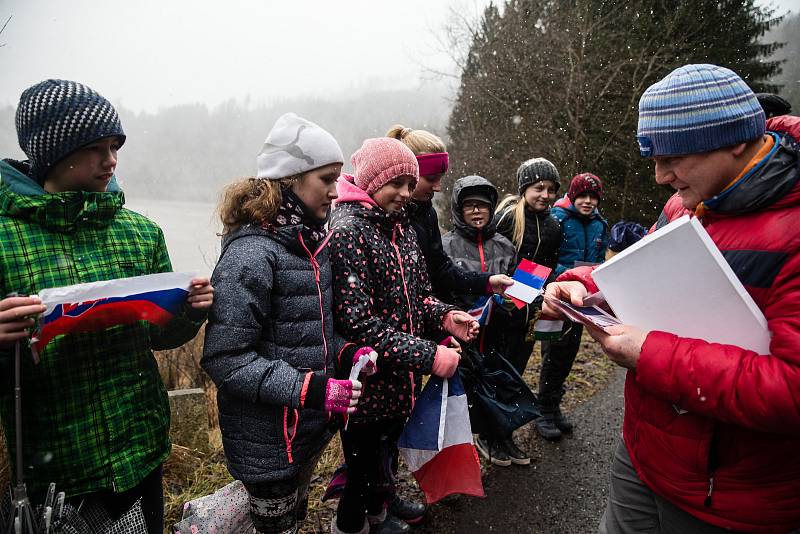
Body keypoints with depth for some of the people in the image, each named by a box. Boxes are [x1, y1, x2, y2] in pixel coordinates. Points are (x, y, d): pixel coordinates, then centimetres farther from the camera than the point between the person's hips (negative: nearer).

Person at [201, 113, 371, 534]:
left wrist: (344, 351, -3)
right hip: (268, 440, -8)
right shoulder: (252, 252, -23)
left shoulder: (310, 242, 3)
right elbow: (224, 358, -24)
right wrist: (313, 391, -26)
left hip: (311, 427, 8)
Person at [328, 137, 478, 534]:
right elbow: (358, 323, -25)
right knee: (366, 474, 11)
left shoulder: (401, 226, 6)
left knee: (387, 456, 27)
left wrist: (445, 317, -7)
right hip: (368, 386, -8)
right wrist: (428, 355, -25)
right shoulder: (347, 232, -19)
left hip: (401, 380, 8)